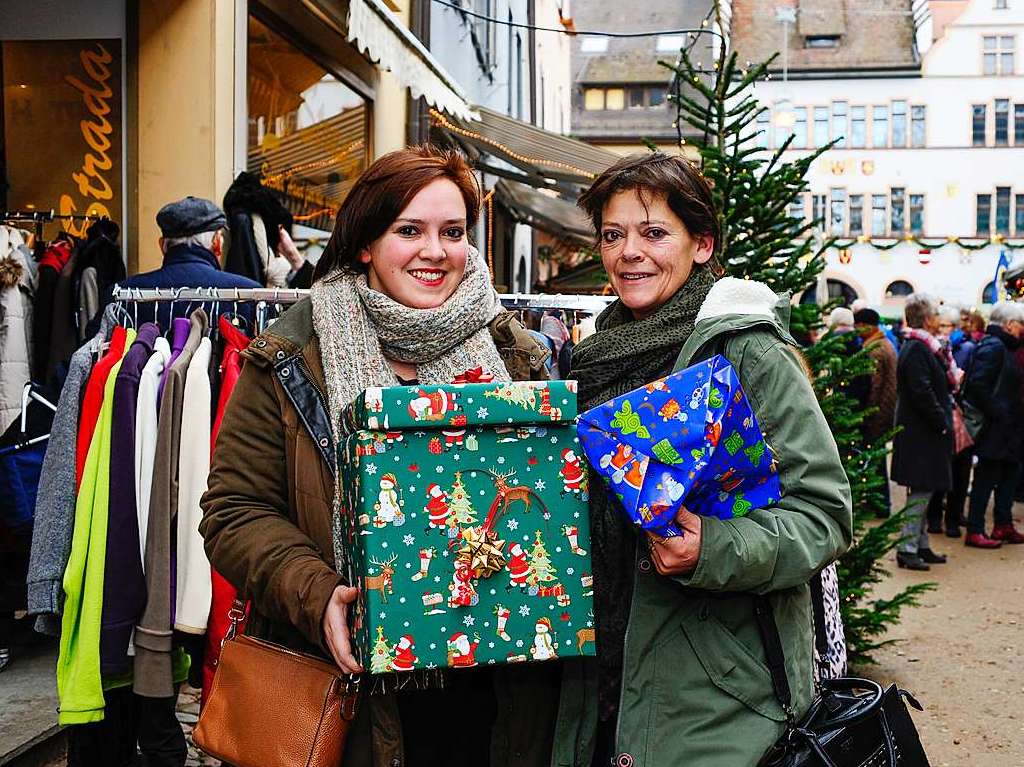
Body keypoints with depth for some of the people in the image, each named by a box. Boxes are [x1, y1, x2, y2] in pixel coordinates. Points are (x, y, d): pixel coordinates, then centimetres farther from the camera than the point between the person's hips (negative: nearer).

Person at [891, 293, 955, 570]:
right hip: (921, 433, -10)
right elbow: (922, 392, -23)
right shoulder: (916, 349, -18)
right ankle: (908, 548, -1)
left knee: (924, 490, 14)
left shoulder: (923, 346, 14)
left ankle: (921, 545, 22)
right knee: (921, 490, -6)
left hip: (923, 431, 10)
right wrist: (942, 422, -17)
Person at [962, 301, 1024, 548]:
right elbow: (977, 384, -26)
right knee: (986, 478, -3)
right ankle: (975, 531, 4)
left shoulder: (1003, 347, 16)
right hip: (994, 428, -10)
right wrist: (996, 412, -22)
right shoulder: (993, 347, -17)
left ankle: (1004, 526, 25)